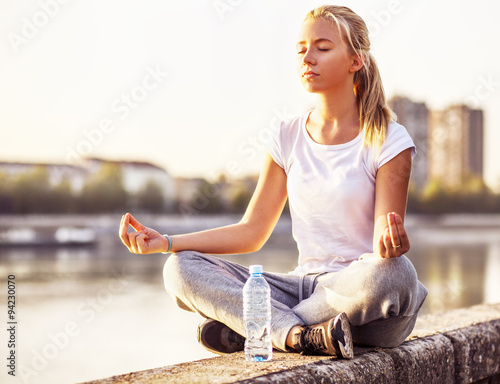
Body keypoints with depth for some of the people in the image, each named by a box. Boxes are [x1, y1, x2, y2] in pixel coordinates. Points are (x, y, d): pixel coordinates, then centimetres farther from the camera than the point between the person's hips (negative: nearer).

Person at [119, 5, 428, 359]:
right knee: (181, 268, -12)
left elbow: (384, 248, -12)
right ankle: (303, 336, -31)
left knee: (393, 272, -40)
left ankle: (240, 326, -23)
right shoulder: (289, 138, 7)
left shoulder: (388, 141, -6)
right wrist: (165, 242, -3)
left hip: (361, 291, -3)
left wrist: (392, 242, -38)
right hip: (306, 286, 3)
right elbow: (251, 233, 6)